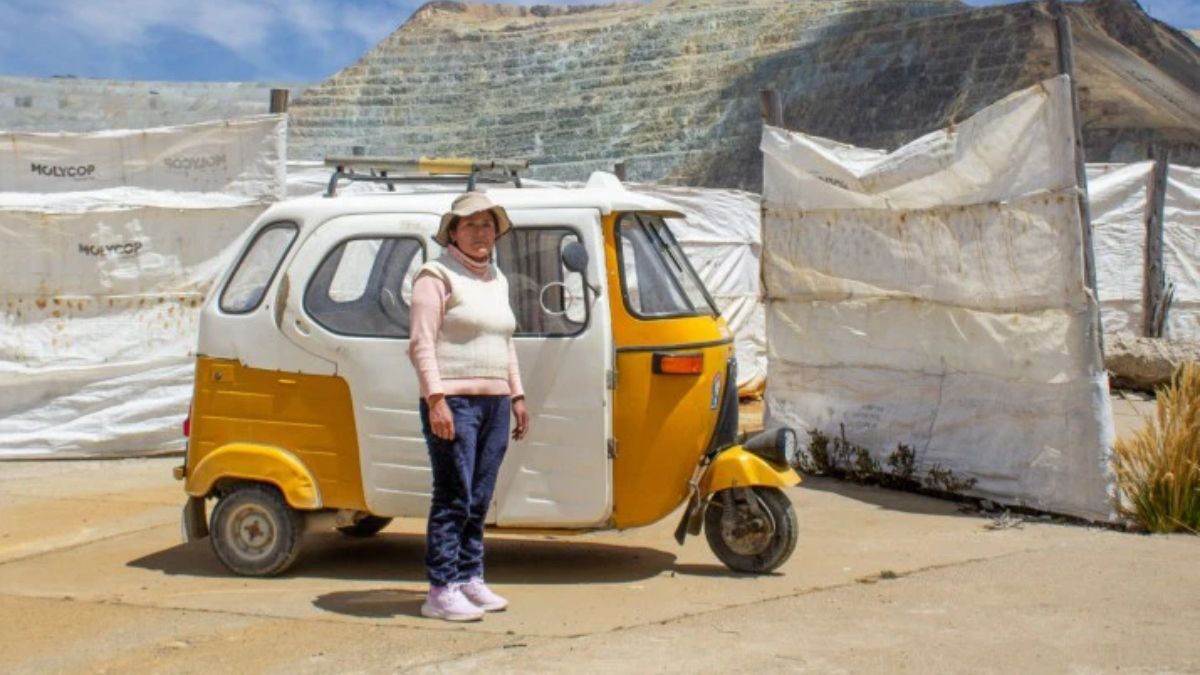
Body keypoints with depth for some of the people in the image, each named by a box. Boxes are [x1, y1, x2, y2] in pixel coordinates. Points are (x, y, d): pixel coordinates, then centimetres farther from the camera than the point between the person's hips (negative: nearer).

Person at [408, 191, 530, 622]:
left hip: (495, 403, 7)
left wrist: (517, 396, 19)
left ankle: (470, 579, 18)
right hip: (454, 401, -7)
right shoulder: (438, 276, -4)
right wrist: (435, 398, -19)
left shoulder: (497, 280, 20)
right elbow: (422, 344, -11)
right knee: (453, 499, -8)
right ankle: (441, 591, -5)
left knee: (479, 500, 10)